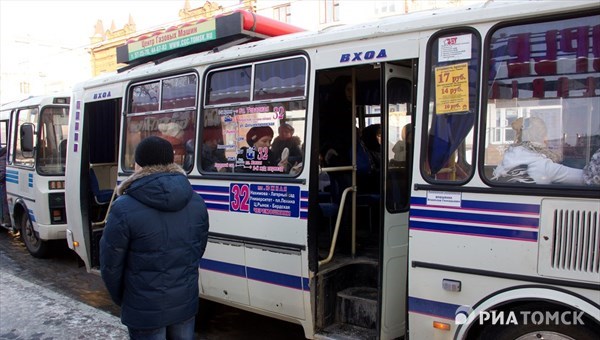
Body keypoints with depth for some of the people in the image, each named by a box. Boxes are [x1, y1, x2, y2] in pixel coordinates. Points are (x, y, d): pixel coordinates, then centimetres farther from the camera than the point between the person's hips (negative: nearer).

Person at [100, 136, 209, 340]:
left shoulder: (124, 208, -18)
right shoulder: (196, 202, -2)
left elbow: (110, 265, -11)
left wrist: (121, 299, 8)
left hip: (145, 310, -4)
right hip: (186, 303, 4)